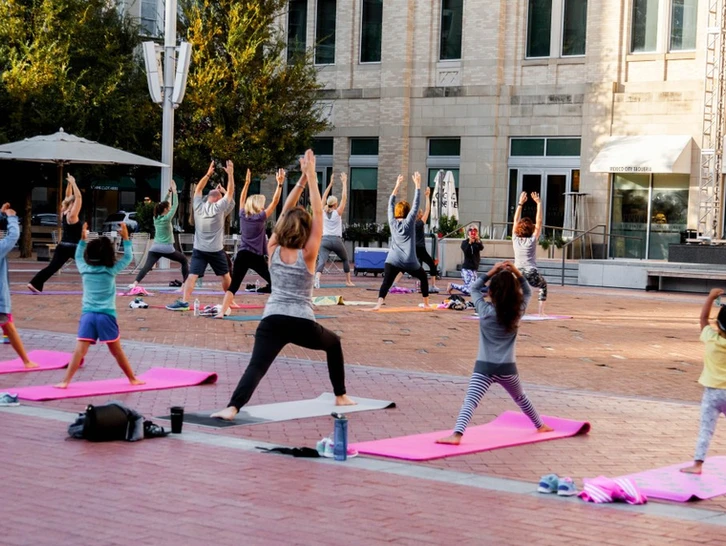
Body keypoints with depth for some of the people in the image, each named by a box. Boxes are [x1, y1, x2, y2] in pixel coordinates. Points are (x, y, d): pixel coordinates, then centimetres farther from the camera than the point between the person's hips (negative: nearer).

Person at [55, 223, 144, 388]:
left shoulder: (84, 269, 8)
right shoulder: (111, 271, 0)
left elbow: (78, 256, 29)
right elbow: (128, 257, 11)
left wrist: (82, 238, 35)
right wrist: (125, 238, 16)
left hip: (87, 315, 2)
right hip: (106, 315, -2)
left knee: (80, 350, -8)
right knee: (117, 351, 11)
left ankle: (65, 381, -17)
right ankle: (132, 379, 23)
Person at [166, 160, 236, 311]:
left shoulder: (199, 206, 3)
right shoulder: (219, 207, -7)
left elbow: (198, 189, 17)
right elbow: (230, 191, -4)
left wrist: (208, 174, 19)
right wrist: (230, 174, -1)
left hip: (199, 249, 2)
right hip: (216, 250, -2)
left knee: (192, 276, -9)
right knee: (226, 276, 17)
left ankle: (184, 302, -23)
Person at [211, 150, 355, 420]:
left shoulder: (273, 251, 6)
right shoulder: (307, 255, -2)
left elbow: (285, 213, 13)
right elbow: (318, 214, 0)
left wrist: (301, 180, 13)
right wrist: (311, 177, 1)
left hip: (272, 321, 1)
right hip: (303, 324, -1)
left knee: (256, 367, -15)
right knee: (334, 343, 29)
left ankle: (232, 408, -38)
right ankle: (341, 397, 32)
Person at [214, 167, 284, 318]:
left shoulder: (243, 215, 7)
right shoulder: (261, 217, -4)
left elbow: (242, 199, 22)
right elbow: (274, 202, -6)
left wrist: (247, 183, 28)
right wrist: (280, 184, -7)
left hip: (242, 255, 4)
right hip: (257, 257, -4)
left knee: (233, 286, -2)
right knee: (274, 282, 10)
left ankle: (222, 312, -15)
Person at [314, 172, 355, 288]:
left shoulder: (323, 212, 5)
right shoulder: (337, 213, -4)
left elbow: (324, 197, 16)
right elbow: (344, 198, -2)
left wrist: (330, 184, 22)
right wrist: (344, 182, 3)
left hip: (325, 240, 1)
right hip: (336, 240, -1)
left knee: (321, 262, -15)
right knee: (345, 260, 24)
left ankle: (317, 279, -42)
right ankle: (348, 281, 29)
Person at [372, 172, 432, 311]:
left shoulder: (392, 222, 8)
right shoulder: (409, 222, 1)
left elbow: (391, 204, 17)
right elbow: (416, 205, 1)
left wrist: (397, 185, 22)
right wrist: (417, 185, 3)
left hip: (392, 260, 1)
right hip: (410, 262, -1)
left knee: (386, 282, -14)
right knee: (423, 277, 24)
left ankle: (379, 304, -38)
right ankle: (426, 303, 26)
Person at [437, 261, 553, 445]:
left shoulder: (485, 311, -5)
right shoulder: (517, 312, -1)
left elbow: (474, 289, 10)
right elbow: (528, 292, 16)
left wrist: (491, 272, 4)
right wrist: (517, 273, 3)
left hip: (484, 367, -3)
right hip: (507, 368, 3)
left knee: (470, 401, -18)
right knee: (521, 398, 28)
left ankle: (457, 434, -38)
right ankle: (540, 425, 49)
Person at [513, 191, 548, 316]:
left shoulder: (515, 239, 7)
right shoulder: (532, 240, 1)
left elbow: (516, 220, 16)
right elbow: (539, 222, 4)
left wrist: (520, 203, 19)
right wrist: (539, 203, 5)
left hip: (517, 274, 1)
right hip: (531, 274, -1)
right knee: (543, 285, 27)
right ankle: (541, 311, 17)